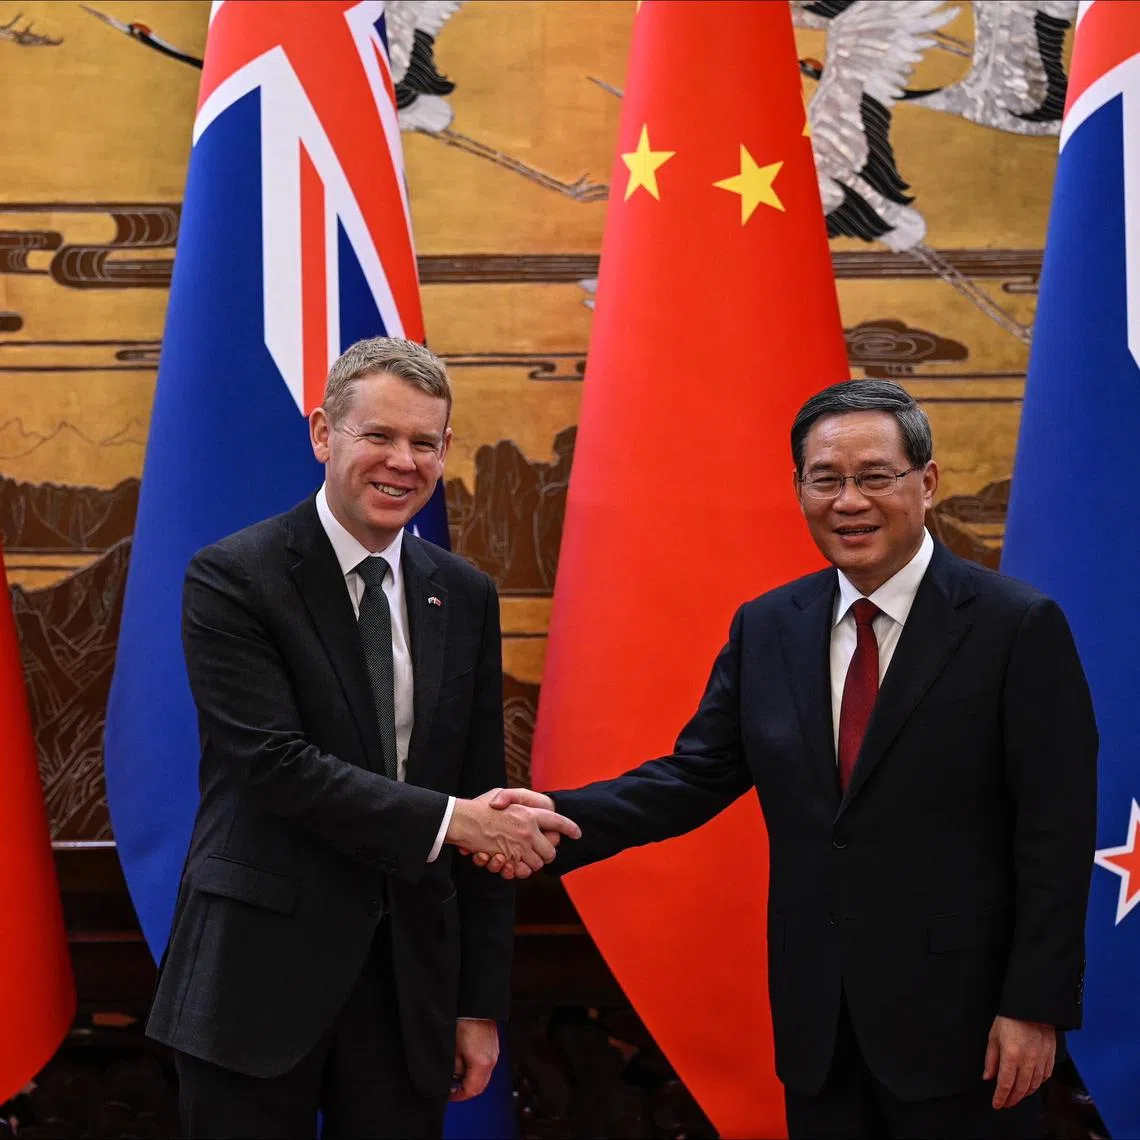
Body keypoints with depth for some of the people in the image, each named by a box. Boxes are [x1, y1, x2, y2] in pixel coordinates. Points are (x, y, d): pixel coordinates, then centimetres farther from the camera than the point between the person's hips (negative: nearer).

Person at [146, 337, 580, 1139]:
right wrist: (445, 820, -20)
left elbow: (484, 804, 8)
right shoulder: (233, 579, -7)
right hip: (260, 975, -4)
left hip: (413, 977, 4)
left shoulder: (465, 597, 8)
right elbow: (275, 765, -17)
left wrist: (482, 1003, 7)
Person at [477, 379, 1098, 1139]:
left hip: (959, 1016, -4)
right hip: (816, 1018, 5)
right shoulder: (766, 629, 6)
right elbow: (697, 775, 5)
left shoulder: (1019, 627, -8)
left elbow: (1056, 836, -9)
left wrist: (1036, 1006, -12)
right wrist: (560, 817, -11)